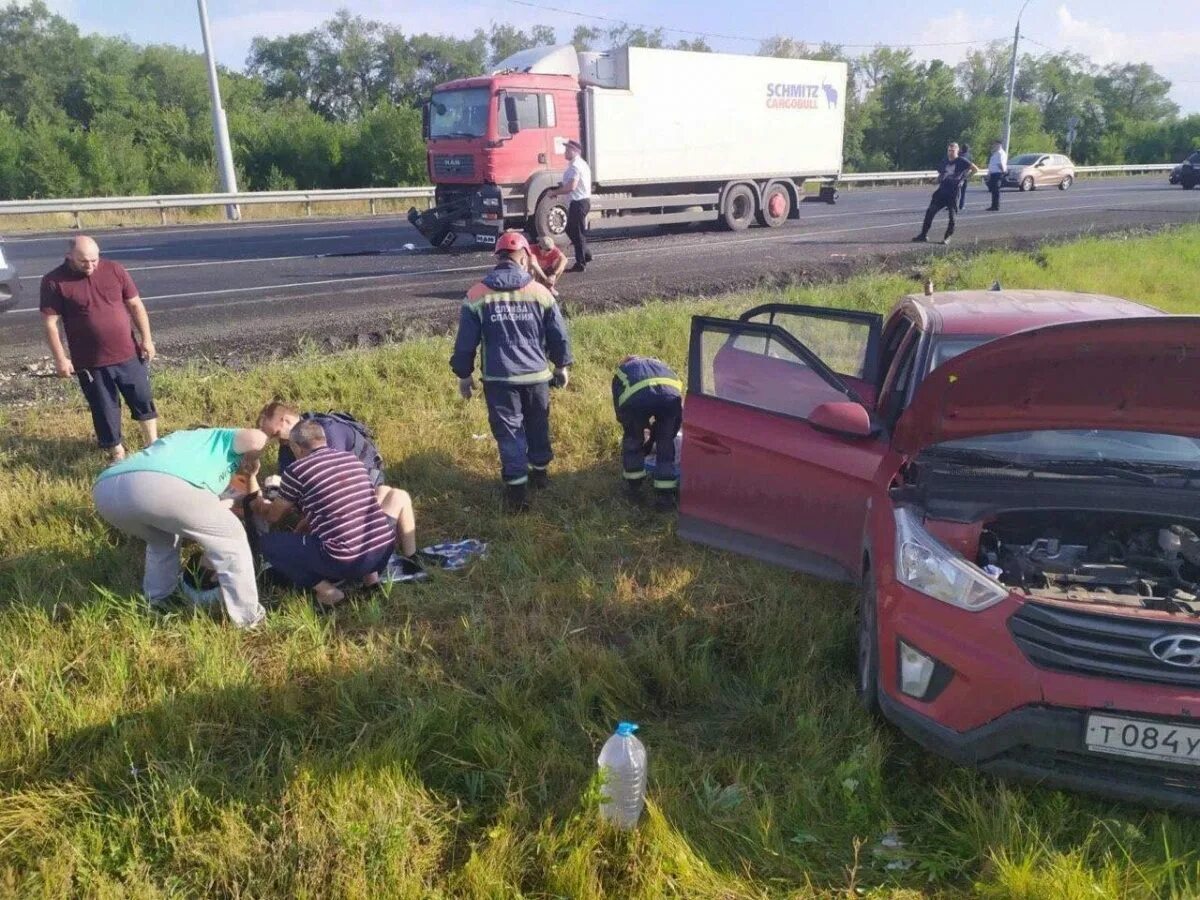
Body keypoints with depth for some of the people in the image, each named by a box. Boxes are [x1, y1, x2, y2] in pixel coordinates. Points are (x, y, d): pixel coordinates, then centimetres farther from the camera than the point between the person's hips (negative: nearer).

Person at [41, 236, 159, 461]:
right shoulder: (54, 282, -9)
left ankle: (153, 445, 31)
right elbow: (50, 323, -7)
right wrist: (60, 359, -10)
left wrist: (146, 339, -1)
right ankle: (117, 453, 27)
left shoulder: (114, 270, -2)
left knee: (143, 400, 13)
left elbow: (135, 305, 4)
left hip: (128, 353, 2)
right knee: (104, 410, 10)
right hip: (90, 362, -2)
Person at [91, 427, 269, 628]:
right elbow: (257, 438, 8)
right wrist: (250, 462, 28)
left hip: (105, 488, 7)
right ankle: (248, 616, 15)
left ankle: (155, 604, 37)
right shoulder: (222, 438, 31)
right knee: (230, 537, 13)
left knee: (162, 538, 38)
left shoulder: (183, 440, 45)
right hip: (161, 484, -7)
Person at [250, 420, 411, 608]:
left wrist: (256, 503, 38)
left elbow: (272, 516, 16)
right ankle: (370, 574, 18)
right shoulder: (352, 458, 13)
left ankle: (324, 588, 1)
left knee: (267, 542, 14)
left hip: (345, 560, -4)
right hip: (384, 548, 5)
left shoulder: (297, 470, -1)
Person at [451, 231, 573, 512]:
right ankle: (540, 470, 37)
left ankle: (517, 487, 1)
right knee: (538, 425, 20)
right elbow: (559, 335, 5)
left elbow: (465, 341, 0)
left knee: (508, 430, 4)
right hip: (536, 374, 2)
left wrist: (464, 374, 11)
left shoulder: (476, 295, -4)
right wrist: (561, 366, 19)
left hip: (498, 377, -1)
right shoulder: (540, 292, -1)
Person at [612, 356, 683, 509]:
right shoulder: (660, 364, 45)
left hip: (635, 400, -1)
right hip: (670, 397, 1)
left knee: (632, 438, 27)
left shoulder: (620, 373, 40)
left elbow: (619, 411, 39)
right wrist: (650, 441, 54)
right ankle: (665, 494, 22)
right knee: (665, 443, 22)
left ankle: (634, 484, 35)